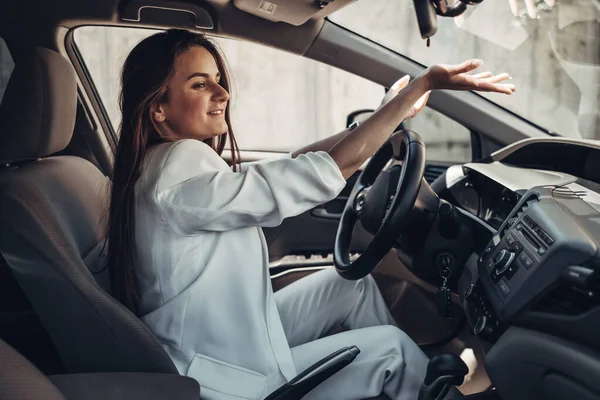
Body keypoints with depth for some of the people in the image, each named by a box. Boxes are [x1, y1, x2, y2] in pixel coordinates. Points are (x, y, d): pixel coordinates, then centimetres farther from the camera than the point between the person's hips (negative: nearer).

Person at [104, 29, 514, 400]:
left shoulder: (167, 164, 1)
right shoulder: (179, 179, -28)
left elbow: (284, 168, 4)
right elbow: (325, 173, -29)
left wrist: (387, 114, 3)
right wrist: (421, 85, -22)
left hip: (225, 339, 9)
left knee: (351, 283, 14)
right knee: (391, 347, 3)